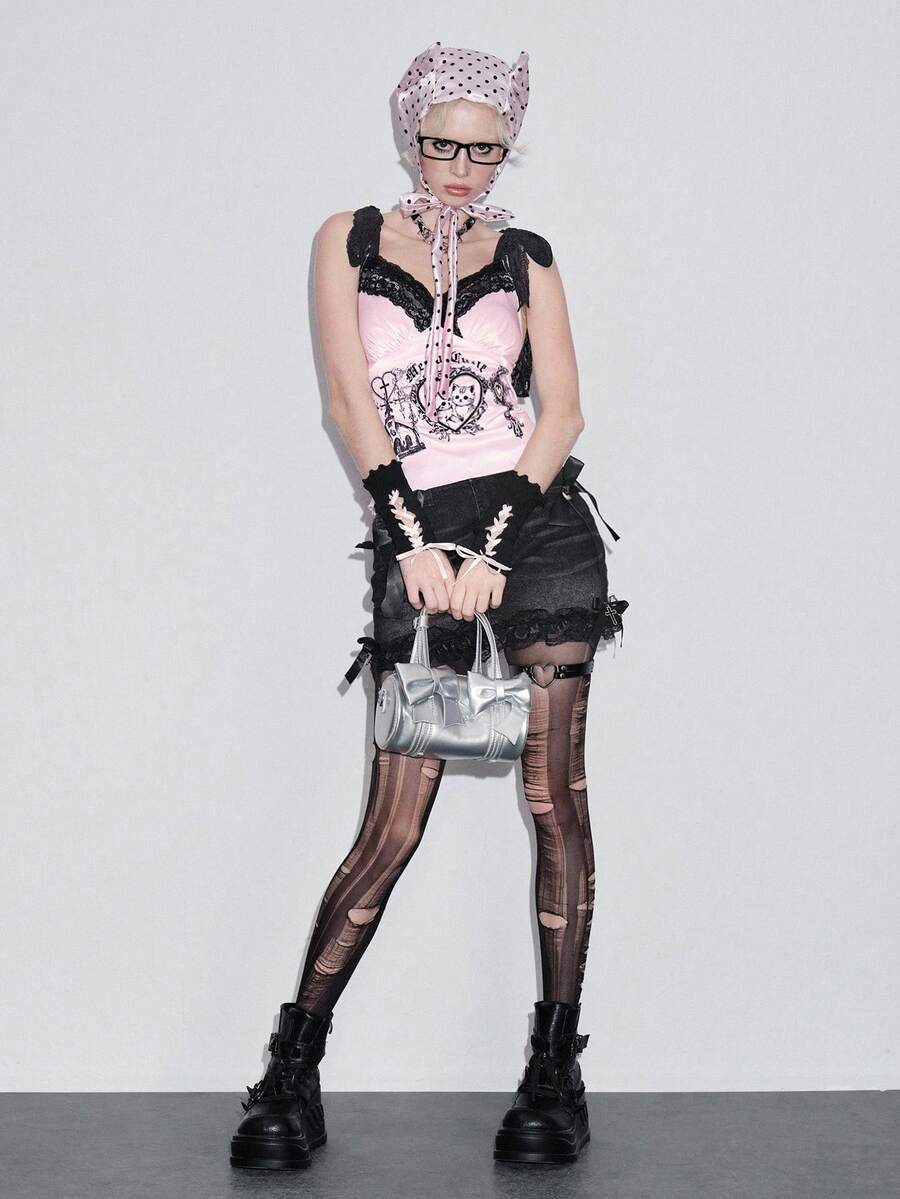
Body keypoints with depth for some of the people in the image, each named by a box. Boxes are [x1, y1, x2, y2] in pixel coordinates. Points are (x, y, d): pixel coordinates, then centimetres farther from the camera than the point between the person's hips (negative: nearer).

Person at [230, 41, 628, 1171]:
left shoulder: (525, 259, 10)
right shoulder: (350, 239, 9)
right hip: (418, 538, -1)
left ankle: (555, 1067, 6)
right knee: (392, 827, -5)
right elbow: (349, 396, -1)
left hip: (538, 526, 1)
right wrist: (414, 539, -11)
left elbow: (562, 409, 1)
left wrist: (494, 548, -12)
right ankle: (292, 1070, 4)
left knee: (554, 794, -2)